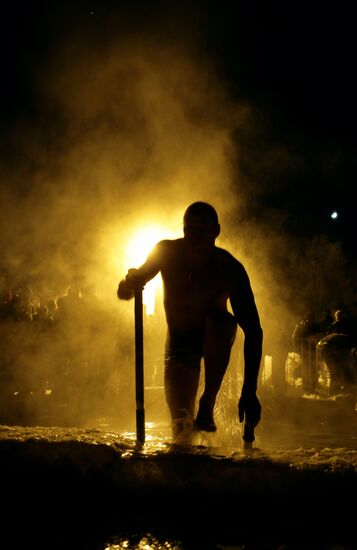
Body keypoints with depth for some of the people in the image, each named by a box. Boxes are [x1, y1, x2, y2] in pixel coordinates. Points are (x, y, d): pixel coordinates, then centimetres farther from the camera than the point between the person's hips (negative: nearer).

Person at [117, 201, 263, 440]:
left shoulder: (230, 268, -27)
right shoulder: (167, 252, -19)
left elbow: (253, 331, -32)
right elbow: (124, 292, -14)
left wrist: (249, 392, -41)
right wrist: (130, 283, -41)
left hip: (214, 338, -2)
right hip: (179, 340, 2)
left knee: (220, 321, -37)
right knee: (181, 420, -12)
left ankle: (208, 404, -26)